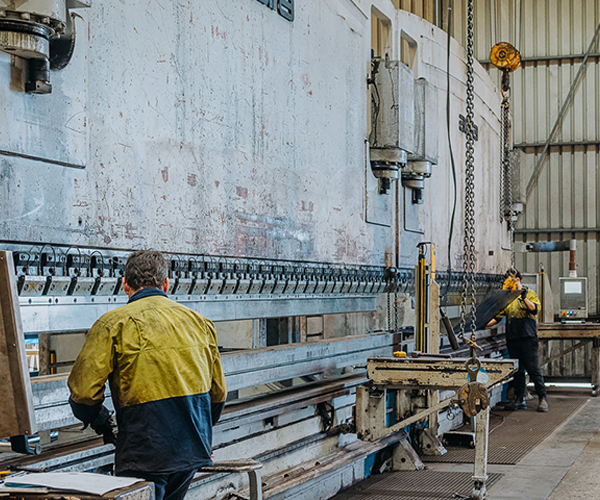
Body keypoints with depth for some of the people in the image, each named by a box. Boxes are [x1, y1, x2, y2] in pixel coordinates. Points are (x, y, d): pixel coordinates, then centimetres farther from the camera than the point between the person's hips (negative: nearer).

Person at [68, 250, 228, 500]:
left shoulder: (113, 324, -5)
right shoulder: (198, 321, 11)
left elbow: (82, 392, -9)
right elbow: (218, 393, 16)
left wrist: (101, 422, 11)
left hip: (147, 452, -6)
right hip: (195, 449, 6)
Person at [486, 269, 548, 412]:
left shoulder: (530, 293, 6)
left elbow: (534, 309, -9)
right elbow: (497, 316, 16)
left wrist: (524, 298, -20)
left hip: (528, 337, -5)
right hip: (512, 338, 5)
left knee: (533, 368, -8)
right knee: (517, 370, 6)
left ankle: (542, 398, -2)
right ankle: (520, 399, 12)